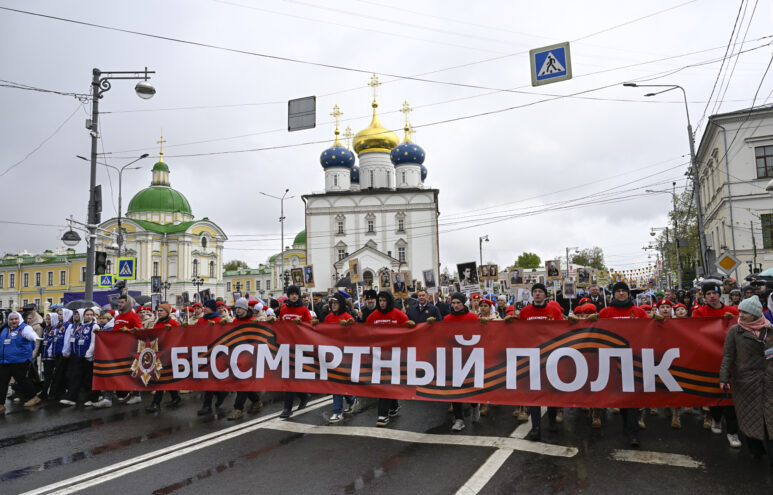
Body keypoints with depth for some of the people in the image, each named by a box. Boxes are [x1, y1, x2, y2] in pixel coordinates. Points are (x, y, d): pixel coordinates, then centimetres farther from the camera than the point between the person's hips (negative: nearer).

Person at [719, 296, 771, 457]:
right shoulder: (735, 331, -2)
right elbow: (727, 356, -2)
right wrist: (724, 378, -8)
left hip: (768, 381, 1)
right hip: (745, 381, -1)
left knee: (769, 419, 2)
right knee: (749, 418, 6)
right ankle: (756, 451, 22)